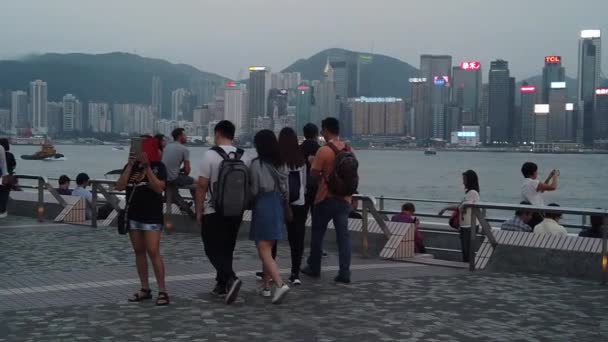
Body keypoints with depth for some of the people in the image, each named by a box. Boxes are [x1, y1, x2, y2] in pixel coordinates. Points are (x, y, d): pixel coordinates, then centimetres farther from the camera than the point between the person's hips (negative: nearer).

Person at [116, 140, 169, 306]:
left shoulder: (158, 166, -4)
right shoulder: (130, 166, 8)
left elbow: (159, 188, -16)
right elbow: (120, 186, -4)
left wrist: (147, 167, -20)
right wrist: (130, 166, -11)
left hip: (152, 216, -5)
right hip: (133, 216, 5)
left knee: (153, 252, -12)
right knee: (139, 252, 8)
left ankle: (162, 291, -8)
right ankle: (145, 289, 16)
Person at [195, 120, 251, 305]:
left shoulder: (210, 155, -12)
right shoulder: (244, 156, 4)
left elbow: (202, 186, -12)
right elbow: (249, 184, 11)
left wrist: (199, 211, -4)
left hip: (214, 211, -5)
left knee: (213, 249, 0)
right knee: (227, 248, 16)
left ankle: (231, 278, -21)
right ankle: (221, 286, 21)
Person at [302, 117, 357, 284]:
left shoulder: (324, 151, -15)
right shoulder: (349, 150, 3)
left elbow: (314, 174, -13)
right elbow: (353, 175, 10)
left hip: (326, 198, -4)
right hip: (344, 199, 5)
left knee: (317, 233, 12)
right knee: (343, 235, 4)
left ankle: (314, 268, 23)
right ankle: (345, 273, -1)